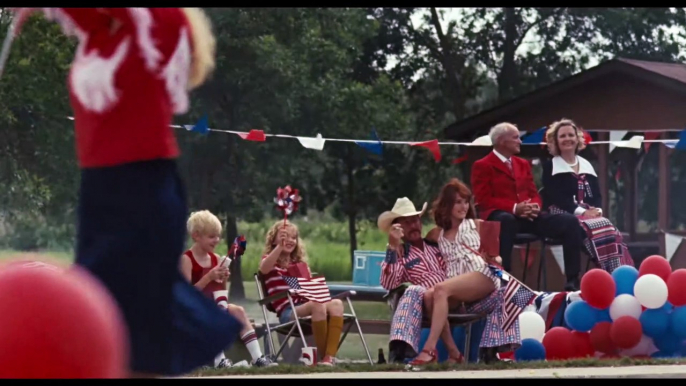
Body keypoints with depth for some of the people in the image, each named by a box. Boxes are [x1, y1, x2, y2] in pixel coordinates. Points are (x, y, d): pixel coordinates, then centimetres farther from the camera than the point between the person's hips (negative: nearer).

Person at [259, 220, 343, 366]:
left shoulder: (301, 263, 26)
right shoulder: (270, 261, 10)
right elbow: (263, 269, -16)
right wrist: (279, 247, -31)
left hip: (306, 307, 5)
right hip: (287, 312, -5)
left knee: (336, 304, -26)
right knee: (317, 305, -35)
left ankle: (330, 356, -40)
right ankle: (323, 356, -28)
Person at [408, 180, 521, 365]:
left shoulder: (477, 225, 19)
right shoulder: (436, 235, 25)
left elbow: (493, 256, 18)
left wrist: (494, 259, -1)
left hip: (482, 277, -3)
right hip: (454, 289, 3)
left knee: (441, 289, -32)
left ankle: (429, 349, -42)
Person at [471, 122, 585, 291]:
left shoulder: (523, 164, 25)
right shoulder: (482, 166, 3)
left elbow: (534, 194, 20)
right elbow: (484, 200, -8)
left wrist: (534, 206, -7)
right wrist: (514, 208, -21)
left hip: (527, 216, 6)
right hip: (500, 215, -6)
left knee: (570, 221, -16)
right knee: (506, 220, -45)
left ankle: (573, 281, -19)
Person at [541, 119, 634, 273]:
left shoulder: (587, 166, 23)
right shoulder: (549, 167, 7)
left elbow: (596, 194, 16)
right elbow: (555, 196, -6)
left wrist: (597, 209, -8)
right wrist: (580, 211, -18)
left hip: (589, 213, 5)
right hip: (564, 215, -5)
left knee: (612, 230, -29)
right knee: (599, 228, -35)